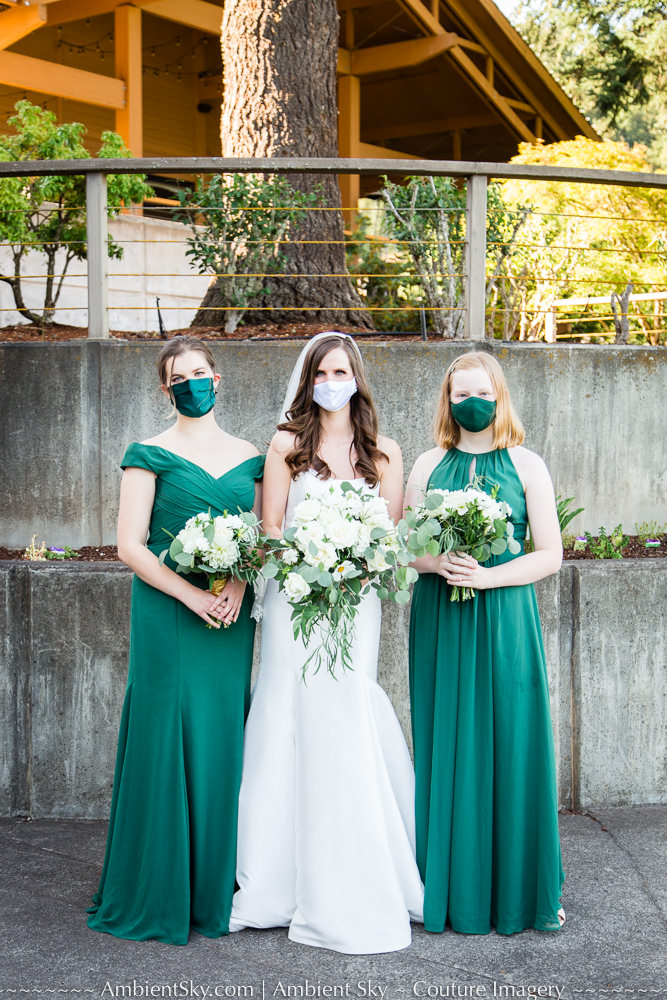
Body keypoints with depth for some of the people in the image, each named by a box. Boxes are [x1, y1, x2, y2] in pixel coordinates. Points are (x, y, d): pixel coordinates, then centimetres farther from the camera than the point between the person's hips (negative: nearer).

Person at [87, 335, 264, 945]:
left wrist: (239, 582, -7)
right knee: (167, 739, -2)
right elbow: (130, 545, -6)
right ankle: (159, 895, 11)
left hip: (231, 617, 4)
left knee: (222, 740, 6)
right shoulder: (151, 455, 1)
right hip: (167, 614, -4)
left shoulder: (249, 457, 12)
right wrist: (192, 595, -15)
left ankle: (215, 890, 20)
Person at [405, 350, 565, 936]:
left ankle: (517, 891, 13)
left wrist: (487, 575, -15)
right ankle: (452, 889, 14)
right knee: (447, 750, 3)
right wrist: (439, 562, -13)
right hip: (439, 620, 2)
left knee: (511, 748, 0)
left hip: (505, 620, -1)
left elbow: (550, 555, -1)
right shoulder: (429, 466, 8)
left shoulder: (526, 466, 3)